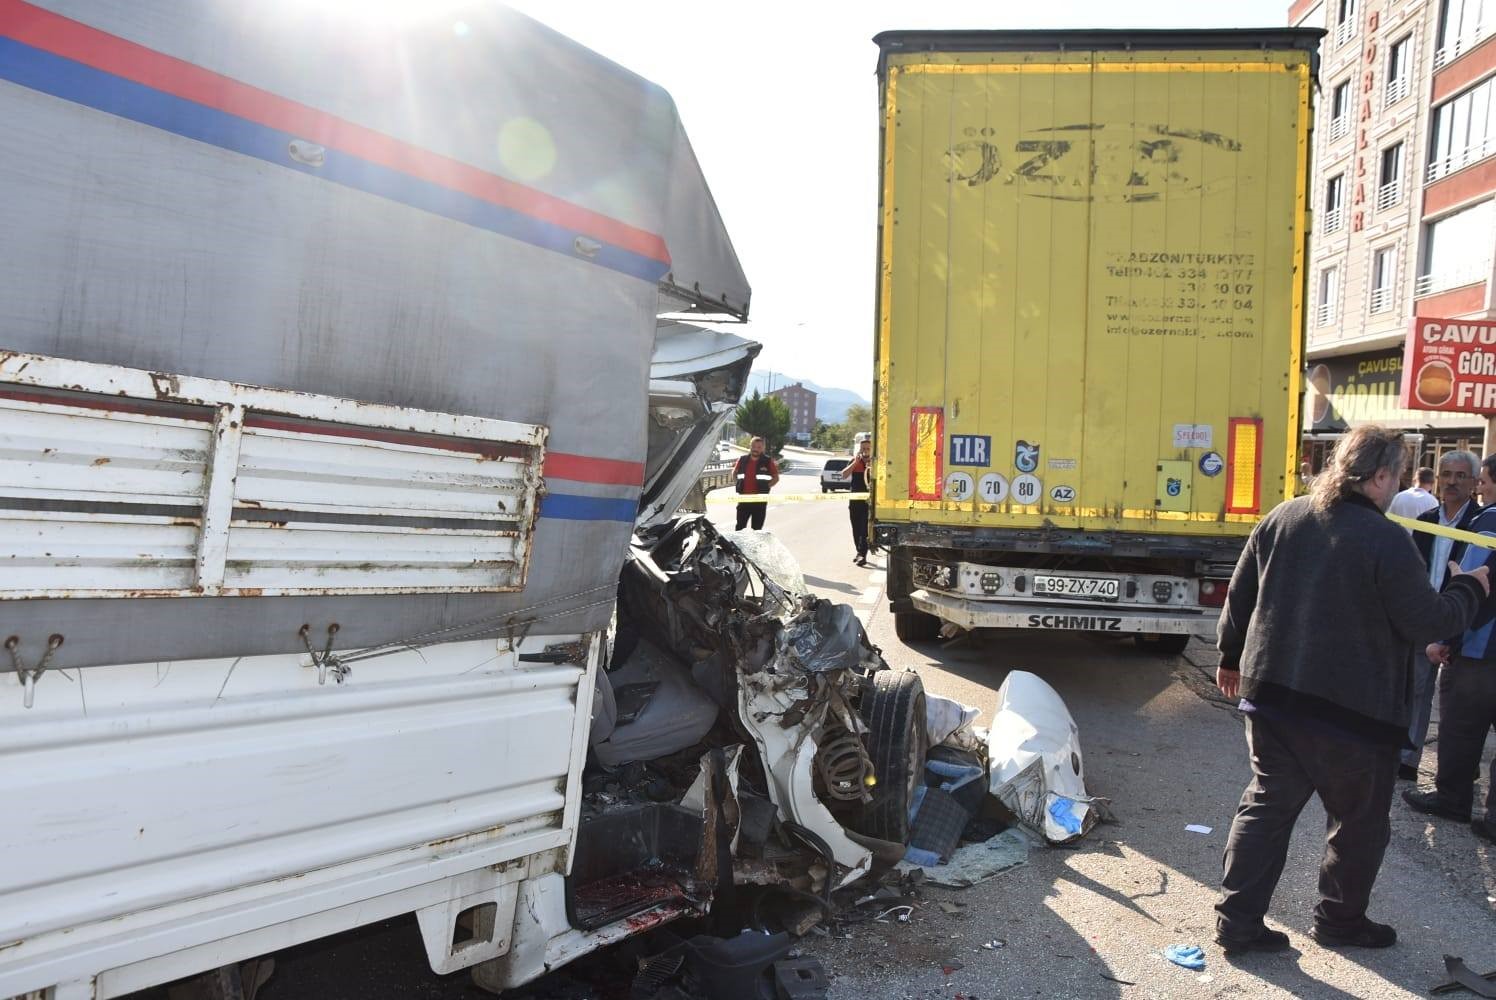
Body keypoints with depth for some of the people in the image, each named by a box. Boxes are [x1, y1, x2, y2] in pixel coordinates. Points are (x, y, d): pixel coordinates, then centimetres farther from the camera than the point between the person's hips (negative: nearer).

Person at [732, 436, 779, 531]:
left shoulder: (768, 461, -4)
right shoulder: (742, 460, 4)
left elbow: (776, 478, 4)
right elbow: (734, 472, 20)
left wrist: (766, 487, -8)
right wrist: (736, 484, 6)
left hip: (759, 500, -2)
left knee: (757, 528, 6)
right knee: (740, 526, 6)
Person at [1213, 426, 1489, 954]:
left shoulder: (1282, 519, 2)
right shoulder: (1385, 540, -16)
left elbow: (1239, 595, 8)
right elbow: (1429, 622, -10)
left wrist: (1231, 657, 21)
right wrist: (1468, 588, 10)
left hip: (1271, 694, 5)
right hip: (1351, 711, -5)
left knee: (1266, 806, 12)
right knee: (1360, 822, 17)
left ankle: (1237, 921, 14)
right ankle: (1340, 920, 31)